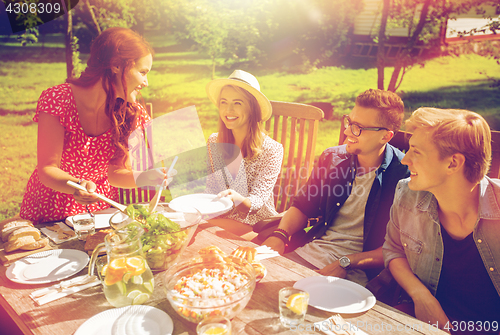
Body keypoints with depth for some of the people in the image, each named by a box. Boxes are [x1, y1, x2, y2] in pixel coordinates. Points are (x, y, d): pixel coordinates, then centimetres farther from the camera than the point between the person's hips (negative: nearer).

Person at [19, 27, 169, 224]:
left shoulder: (132, 113, -7)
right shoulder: (57, 100, -18)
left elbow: (114, 172, -3)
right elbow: (47, 169, -17)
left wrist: (142, 178, -22)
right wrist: (77, 185, -36)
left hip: (100, 209, 3)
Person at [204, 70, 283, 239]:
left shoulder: (272, 150, -12)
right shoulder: (214, 142, 3)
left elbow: (258, 200, -16)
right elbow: (210, 190, 7)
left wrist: (237, 198, -38)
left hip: (256, 226, -5)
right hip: (219, 217, 5)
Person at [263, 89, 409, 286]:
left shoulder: (403, 176, -12)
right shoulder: (332, 158, 6)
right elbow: (303, 207, 14)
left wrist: (345, 263, -20)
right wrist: (280, 235, -6)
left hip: (355, 273, -5)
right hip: (310, 253, 6)